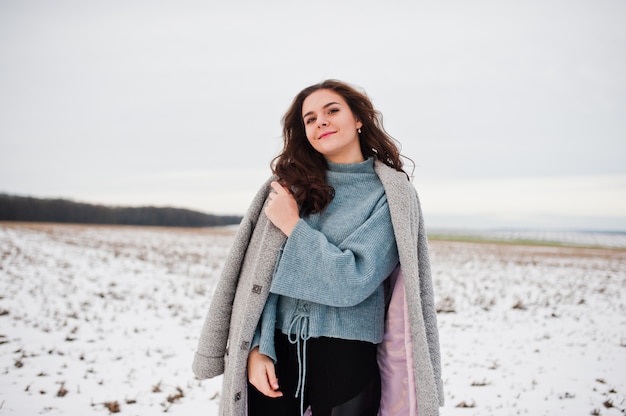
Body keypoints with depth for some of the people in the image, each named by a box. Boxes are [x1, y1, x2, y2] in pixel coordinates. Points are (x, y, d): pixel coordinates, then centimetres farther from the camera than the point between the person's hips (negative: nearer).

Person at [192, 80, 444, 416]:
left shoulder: (390, 195, -4)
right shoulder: (292, 184, 5)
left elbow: (353, 282, -15)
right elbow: (261, 276, 1)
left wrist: (293, 226, -10)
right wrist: (258, 347, -9)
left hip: (346, 359, -2)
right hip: (276, 353, 3)